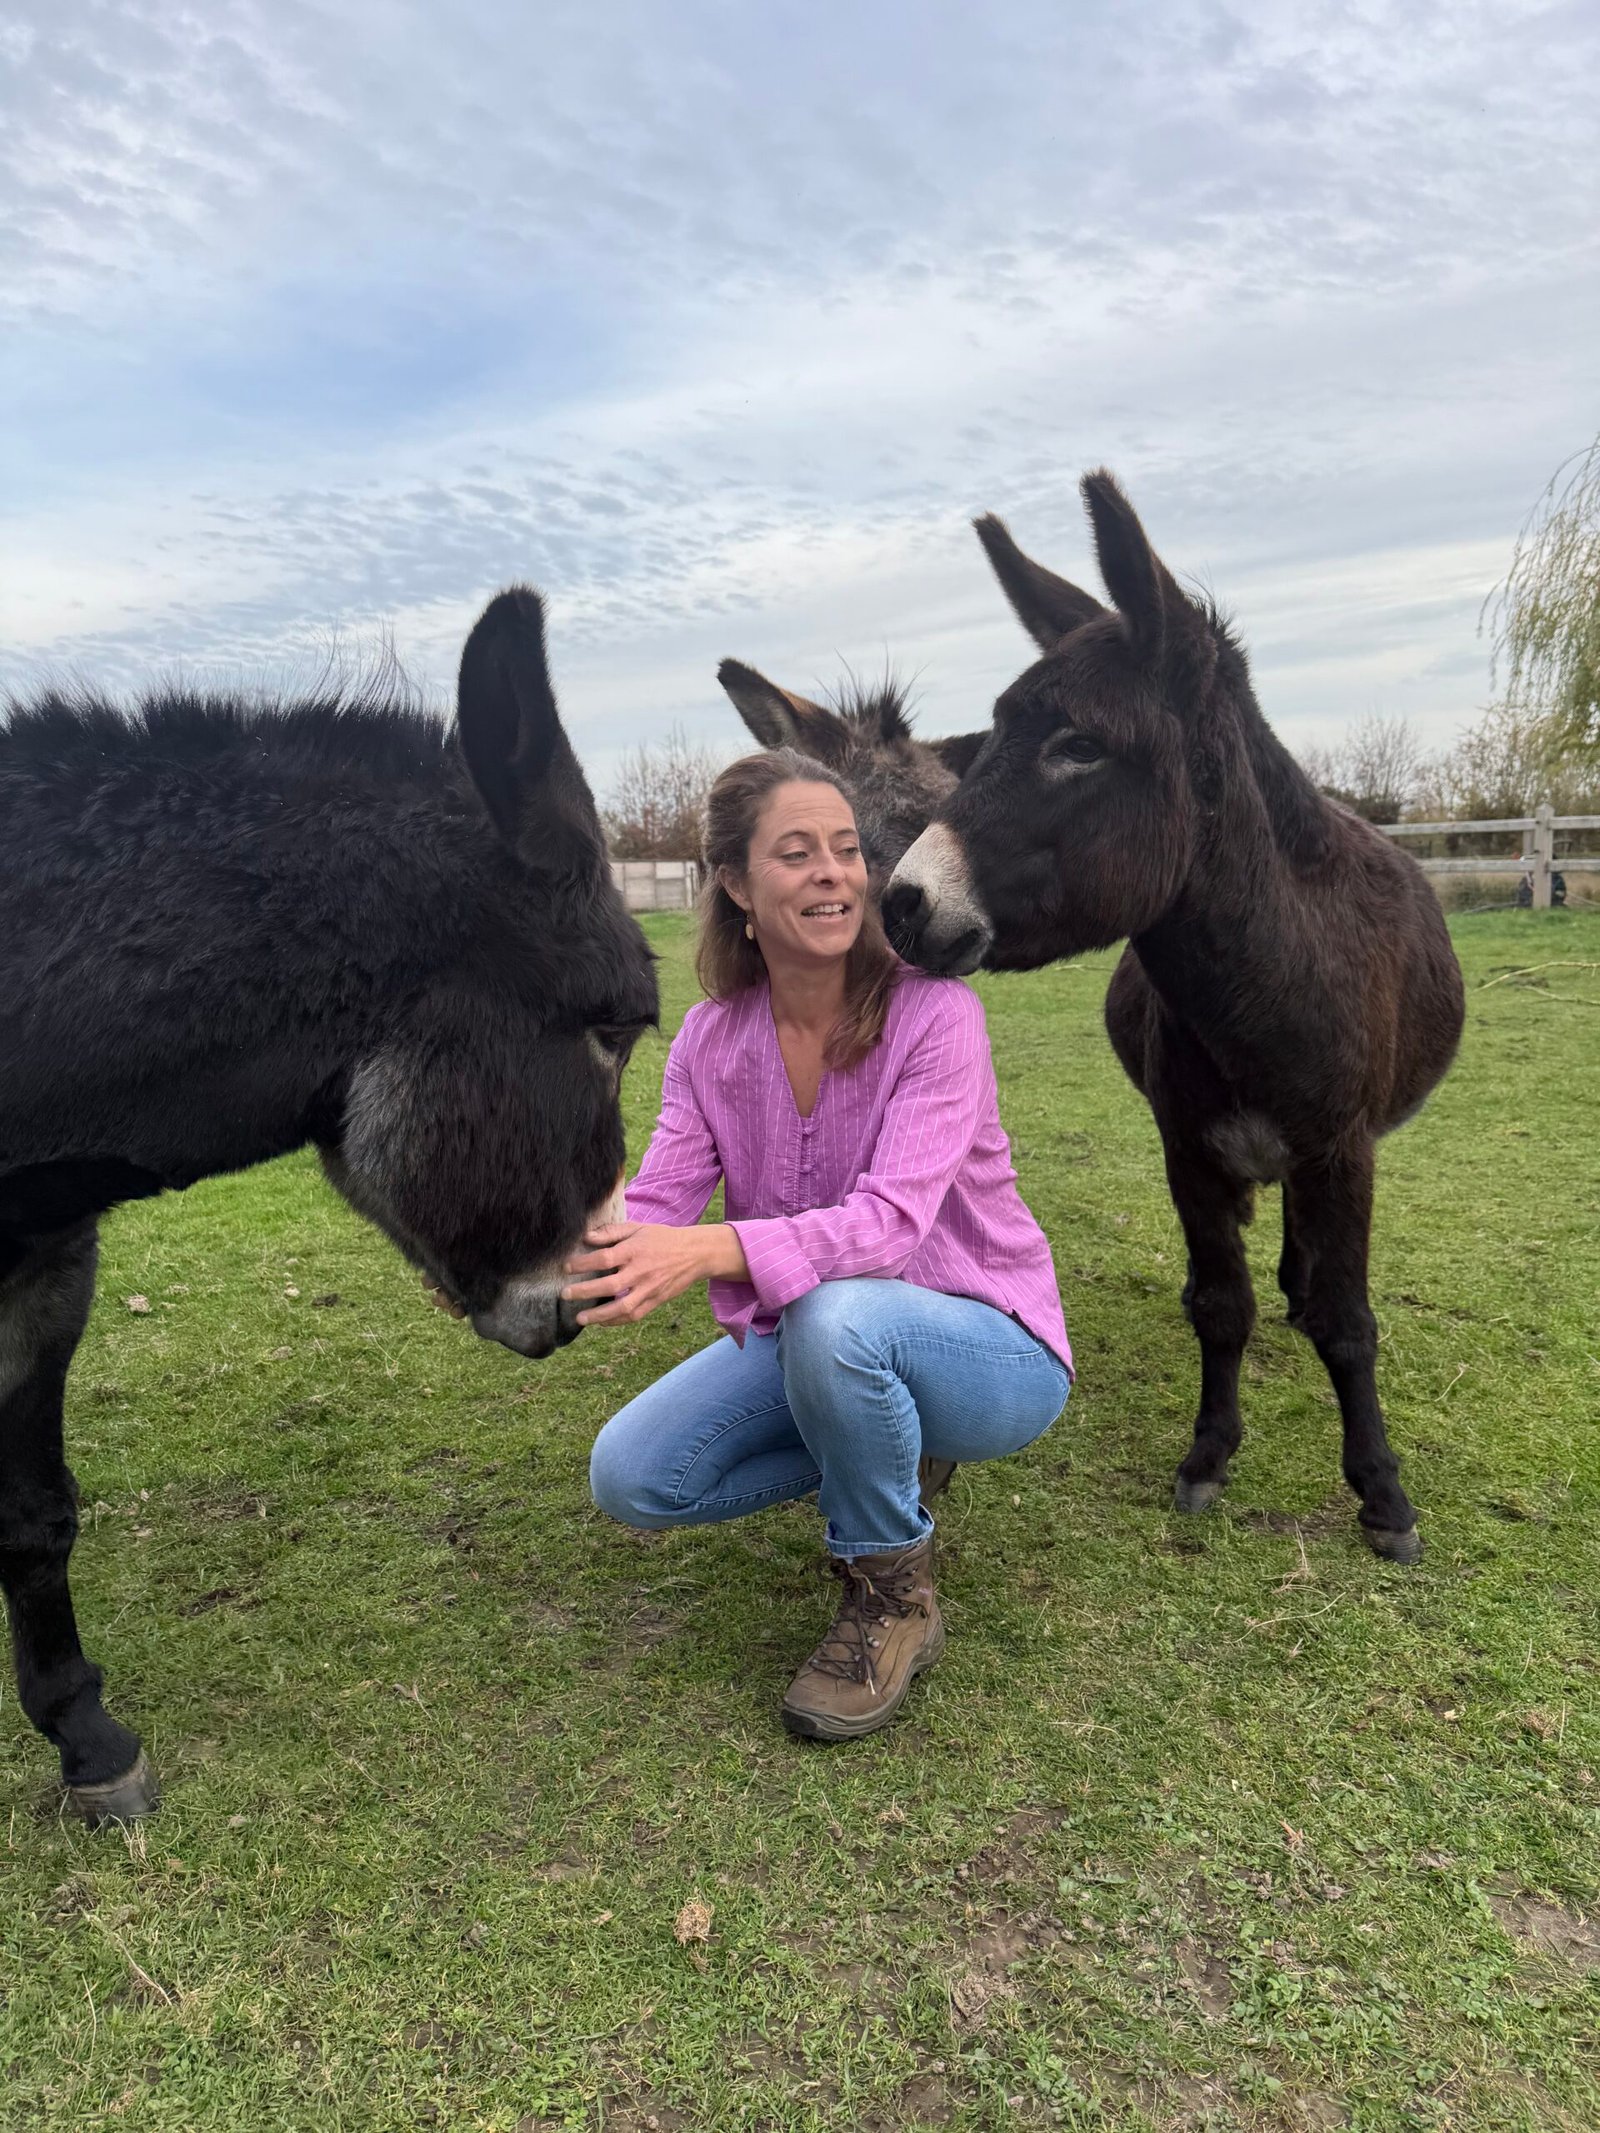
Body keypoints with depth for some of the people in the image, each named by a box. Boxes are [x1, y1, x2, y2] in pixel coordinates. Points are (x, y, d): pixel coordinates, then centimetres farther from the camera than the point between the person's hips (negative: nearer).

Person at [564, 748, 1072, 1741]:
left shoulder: (934, 1010, -21)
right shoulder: (710, 1038, -5)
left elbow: (888, 1222, -32)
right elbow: (654, 1214, -13)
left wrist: (710, 1251, -49)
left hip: (989, 1346, -5)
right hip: (800, 1340, 5)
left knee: (837, 1313, -38)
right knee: (629, 1476, -11)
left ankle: (895, 1598, -9)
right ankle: (889, 1458, 13)